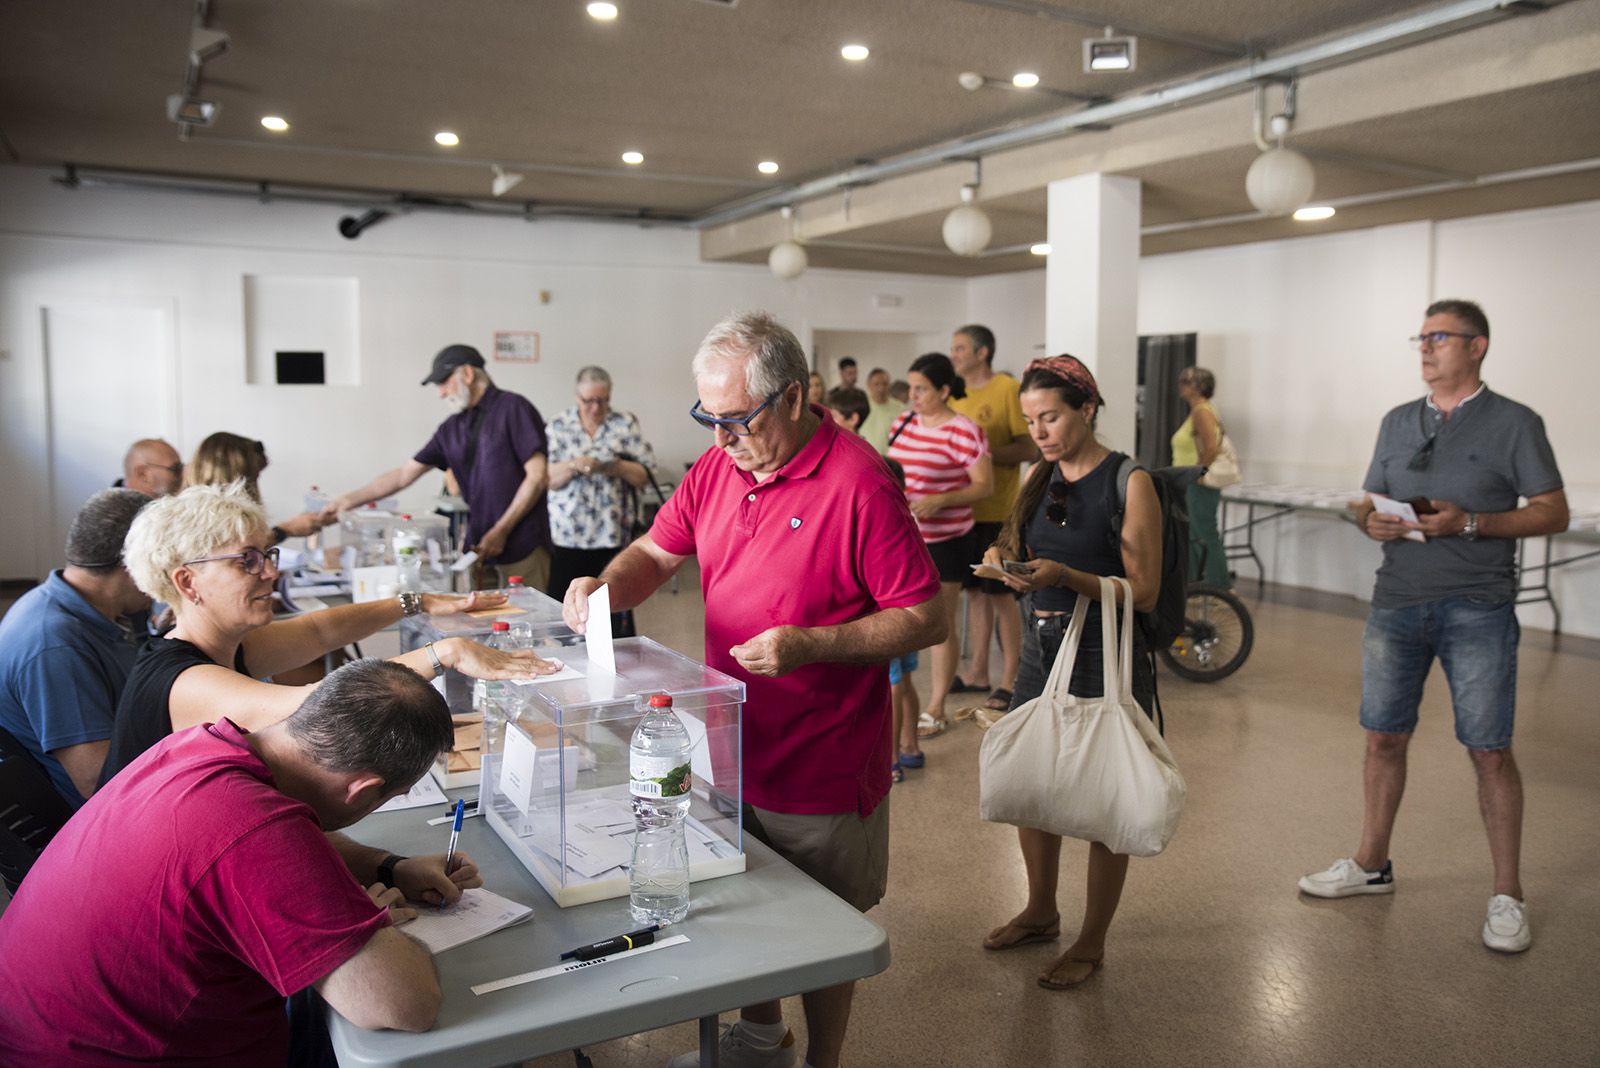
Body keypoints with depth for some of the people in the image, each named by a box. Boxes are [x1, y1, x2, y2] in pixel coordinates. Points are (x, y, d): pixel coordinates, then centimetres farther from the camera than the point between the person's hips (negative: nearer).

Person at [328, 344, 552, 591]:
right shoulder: (451, 429, 13)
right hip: (479, 547, 5)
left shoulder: (513, 408, -4)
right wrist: (348, 501, 13)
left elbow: (537, 476, -9)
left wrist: (501, 531, -10)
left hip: (523, 548, -5)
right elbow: (404, 474, 17)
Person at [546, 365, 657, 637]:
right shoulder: (559, 426, 8)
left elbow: (644, 477, 4)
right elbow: (548, 479, 2)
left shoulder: (626, 425, 6)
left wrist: (616, 467, -13)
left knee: (615, 610, 0)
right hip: (566, 536, 1)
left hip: (612, 534, -1)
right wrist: (574, 466, -15)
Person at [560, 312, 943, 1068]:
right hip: (733, 749, 7)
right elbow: (657, 552, 10)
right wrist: (607, 587, -12)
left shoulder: (858, 483, -21)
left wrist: (810, 646, -29)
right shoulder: (718, 466, 1)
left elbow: (925, 619, -19)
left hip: (822, 769, -7)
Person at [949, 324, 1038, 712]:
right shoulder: (956, 394, 12)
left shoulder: (1008, 389, -9)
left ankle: (1010, 680, 9)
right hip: (964, 508, 7)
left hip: (996, 511, -7)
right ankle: (977, 673, 22)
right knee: (975, 591, 13)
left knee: (1001, 594, -1)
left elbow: (1030, 449, -14)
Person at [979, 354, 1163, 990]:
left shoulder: (1129, 483, -11)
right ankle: (1041, 912, 37)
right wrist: (1003, 562, -5)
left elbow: (1144, 592, -14)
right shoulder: (1042, 479, 9)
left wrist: (1064, 576, -26)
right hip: (1040, 648, 7)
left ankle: (1091, 942, 23)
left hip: (1105, 656, -6)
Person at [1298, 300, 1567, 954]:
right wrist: (1372, 522, -6)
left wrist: (1468, 522, -18)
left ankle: (1507, 896, 13)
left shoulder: (1514, 423, -1)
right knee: (1384, 738, 10)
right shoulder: (1398, 422, 13)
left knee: (1489, 751, -2)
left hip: (1477, 609, -4)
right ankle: (1372, 865, 25)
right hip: (1397, 601, 5)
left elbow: (1553, 513, -4)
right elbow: (1369, 503, 18)